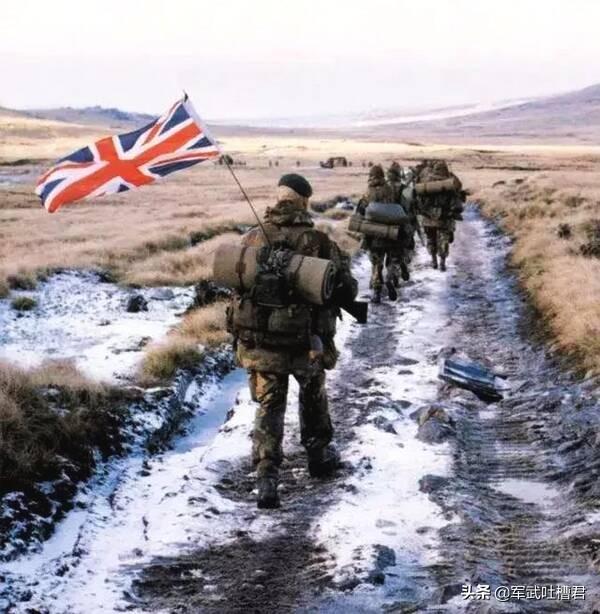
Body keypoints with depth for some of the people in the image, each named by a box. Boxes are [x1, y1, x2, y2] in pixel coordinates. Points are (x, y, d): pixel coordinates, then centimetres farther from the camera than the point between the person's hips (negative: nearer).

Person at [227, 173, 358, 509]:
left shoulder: (252, 239, -3)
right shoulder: (319, 242, -11)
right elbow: (347, 291, -8)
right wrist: (341, 262, 12)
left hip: (258, 342, 1)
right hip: (306, 342, -1)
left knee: (269, 407, 11)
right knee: (313, 396, 25)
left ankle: (267, 475, -2)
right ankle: (319, 454, 39)